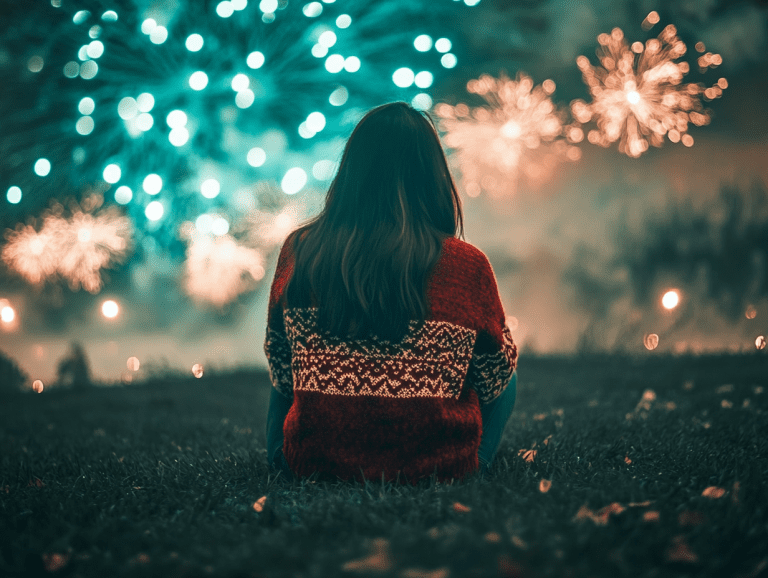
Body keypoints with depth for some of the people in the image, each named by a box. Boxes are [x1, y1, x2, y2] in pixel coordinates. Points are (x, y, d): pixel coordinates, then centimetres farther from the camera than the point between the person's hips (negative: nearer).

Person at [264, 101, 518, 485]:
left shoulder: (298, 251, -5)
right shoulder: (467, 266, -11)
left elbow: (280, 373, 7)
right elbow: (495, 380, 4)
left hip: (314, 464, 3)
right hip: (437, 467, -3)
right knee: (508, 379, 26)